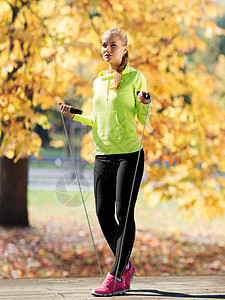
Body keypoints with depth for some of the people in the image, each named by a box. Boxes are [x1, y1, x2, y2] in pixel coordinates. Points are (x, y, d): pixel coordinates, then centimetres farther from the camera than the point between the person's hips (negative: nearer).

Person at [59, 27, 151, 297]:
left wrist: (144, 103, -23)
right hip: (103, 154, 6)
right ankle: (126, 266, 21)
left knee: (124, 214, -5)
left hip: (129, 153, -6)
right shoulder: (98, 81, 14)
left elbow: (143, 119, -3)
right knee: (103, 214, 3)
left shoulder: (135, 78, -2)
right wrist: (74, 116, 10)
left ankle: (116, 277, -2)